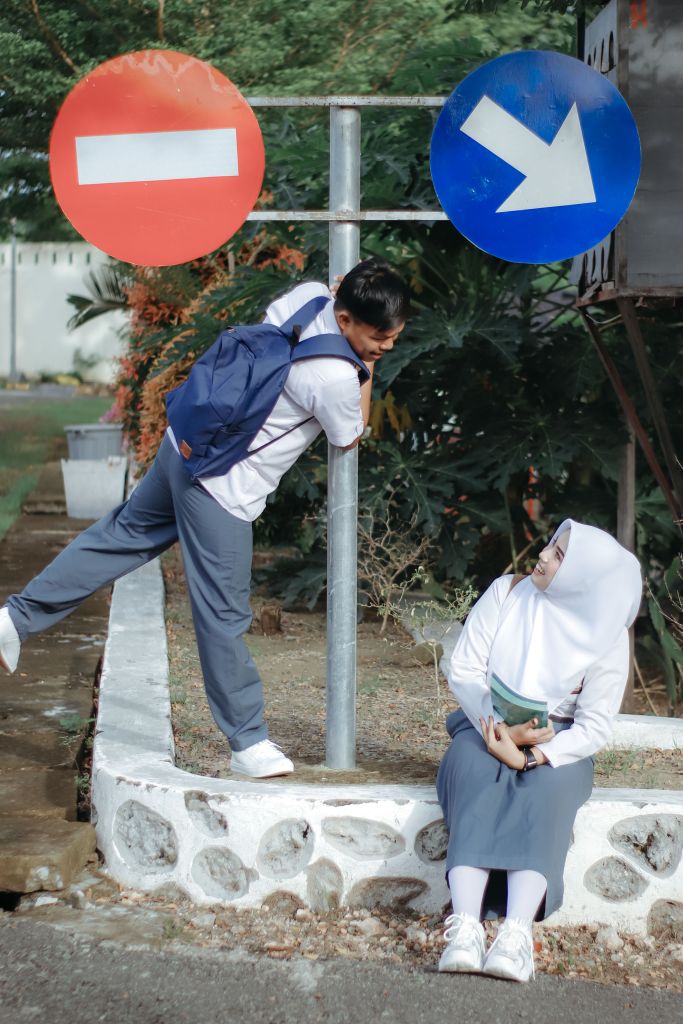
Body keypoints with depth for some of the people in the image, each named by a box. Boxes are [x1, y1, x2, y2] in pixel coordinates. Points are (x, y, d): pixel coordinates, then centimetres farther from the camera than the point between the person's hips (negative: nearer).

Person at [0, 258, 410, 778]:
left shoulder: (309, 294, -6)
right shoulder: (337, 379, -27)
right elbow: (351, 438, -5)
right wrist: (368, 369, 0)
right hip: (223, 486, -9)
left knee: (125, 532, 24)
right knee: (224, 615, 2)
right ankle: (249, 742, 14)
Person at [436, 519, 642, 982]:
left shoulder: (607, 638, -6)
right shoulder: (507, 593, -2)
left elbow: (594, 727, -10)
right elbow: (463, 669, -3)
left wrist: (531, 755, -25)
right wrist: (501, 729, -18)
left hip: (556, 741, -1)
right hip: (486, 725, 1)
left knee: (545, 791, -35)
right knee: (478, 787, -33)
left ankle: (516, 934, -52)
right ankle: (465, 928, -50)